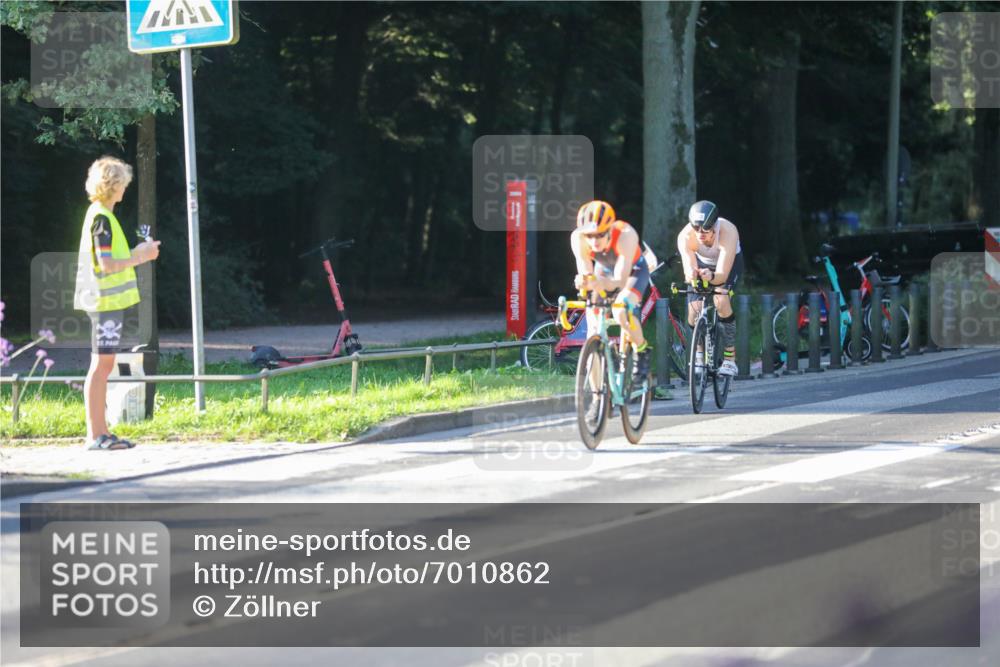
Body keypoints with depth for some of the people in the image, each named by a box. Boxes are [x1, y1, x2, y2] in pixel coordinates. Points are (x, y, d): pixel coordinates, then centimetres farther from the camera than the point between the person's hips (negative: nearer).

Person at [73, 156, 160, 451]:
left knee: (104, 365, 11)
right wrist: (140, 257, -10)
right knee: (101, 364, -8)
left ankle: (100, 432, 14)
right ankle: (95, 435, -7)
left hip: (108, 301, 10)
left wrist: (138, 252, 13)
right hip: (106, 300, -10)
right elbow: (107, 264, -20)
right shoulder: (102, 218, -14)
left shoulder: (100, 215, 16)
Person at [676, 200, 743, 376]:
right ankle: (700, 353, 23)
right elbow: (688, 271, -39)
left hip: (729, 263, -2)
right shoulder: (685, 236, -34)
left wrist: (711, 276, -65)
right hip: (703, 263, 2)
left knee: (721, 301, -29)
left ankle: (730, 359, -18)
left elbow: (722, 275, -43)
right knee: (694, 318, -10)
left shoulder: (728, 232, -40)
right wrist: (691, 274, -63)